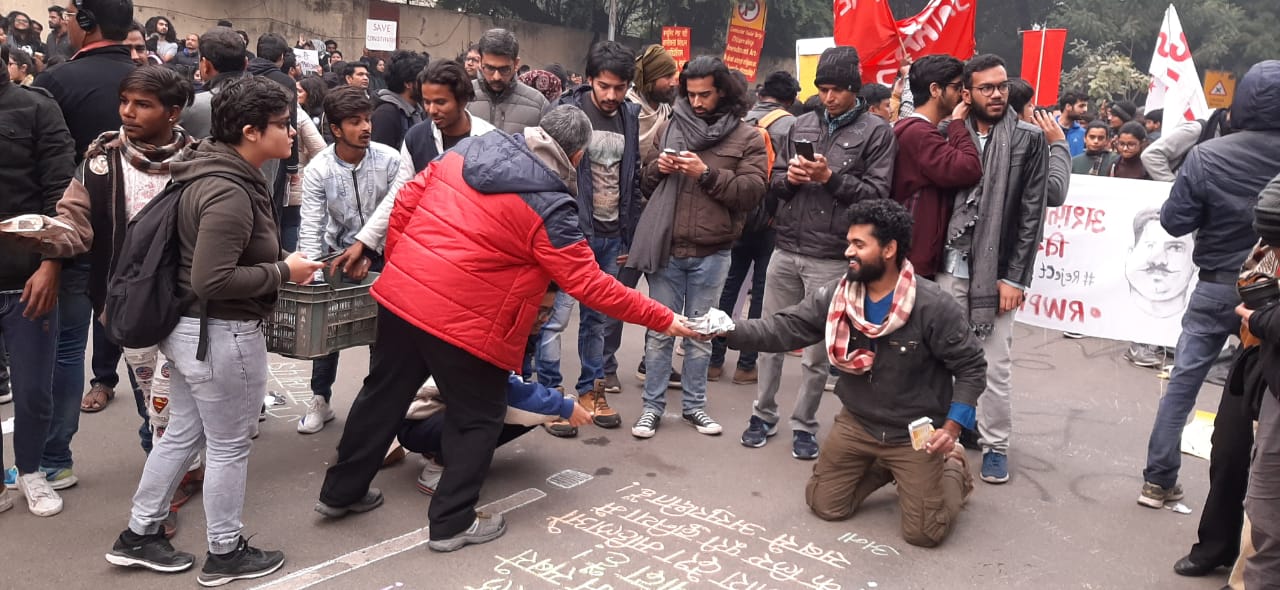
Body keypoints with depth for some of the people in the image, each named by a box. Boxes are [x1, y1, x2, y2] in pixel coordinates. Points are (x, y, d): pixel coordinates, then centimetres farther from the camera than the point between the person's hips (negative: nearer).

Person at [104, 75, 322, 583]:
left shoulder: (220, 174, 7)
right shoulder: (229, 193, -25)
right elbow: (213, 280, -29)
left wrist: (274, 265, 8)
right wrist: (283, 272, -19)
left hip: (193, 327, 10)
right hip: (222, 334, -10)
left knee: (182, 433, 22)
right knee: (229, 446, 7)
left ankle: (138, 536, 35)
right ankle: (225, 555, 24)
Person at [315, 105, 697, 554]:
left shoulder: (469, 150, 6)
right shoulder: (549, 206, -13)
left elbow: (405, 202, 9)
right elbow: (590, 285, -13)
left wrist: (399, 267, 20)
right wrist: (662, 319, -7)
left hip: (399, 296, 7)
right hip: (461, 323, -7)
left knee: (383, 396, 23)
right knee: (477, 419, 14)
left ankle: (341, 492, 40)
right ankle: (452, 522, 21)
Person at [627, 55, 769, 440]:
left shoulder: (747, 138, 0)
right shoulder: (669, 128, 8)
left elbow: (753, 192, -11)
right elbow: (644, 185, 14)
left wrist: (707, 173, -19)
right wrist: (657, 169, -8)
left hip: (712, 253, -1)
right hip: (667, 249, 1)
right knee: (660, 330, 7)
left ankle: (694, 405, 26)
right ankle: (652, 407, 18)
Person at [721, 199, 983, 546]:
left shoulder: (933, 306, -22)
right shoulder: (836, 296, -10)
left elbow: (971, 367, -13)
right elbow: (785, 328, -14)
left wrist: (952, 427, -22)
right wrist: (729, 331, -29)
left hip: (915, 432, -4)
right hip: (857, 423, 5)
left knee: (924, 532, -5)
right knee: (824, 506, 8)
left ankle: (952, 467, 25)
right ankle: (885, 469, 31)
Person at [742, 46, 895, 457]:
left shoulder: (876, 132, -1)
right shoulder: (802, 126, 12)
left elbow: (877, 193, -8)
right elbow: (774, 182, 15)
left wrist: (831, 177, -17)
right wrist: (789, 177, -7)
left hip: (831, 258, -4)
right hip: (786, 250, 4)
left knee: (817, 350, 4)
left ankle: (804, 426, 20)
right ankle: (763, 416, 27)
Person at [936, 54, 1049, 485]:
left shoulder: (1029, 139, 1)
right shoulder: (950, 135, 6)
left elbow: (1032, 214, -3)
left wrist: (1014, 277, -8)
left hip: (995, 271, -2)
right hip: (948, 266, 2)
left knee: (995, 368, 2)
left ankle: (995, 445, 18)